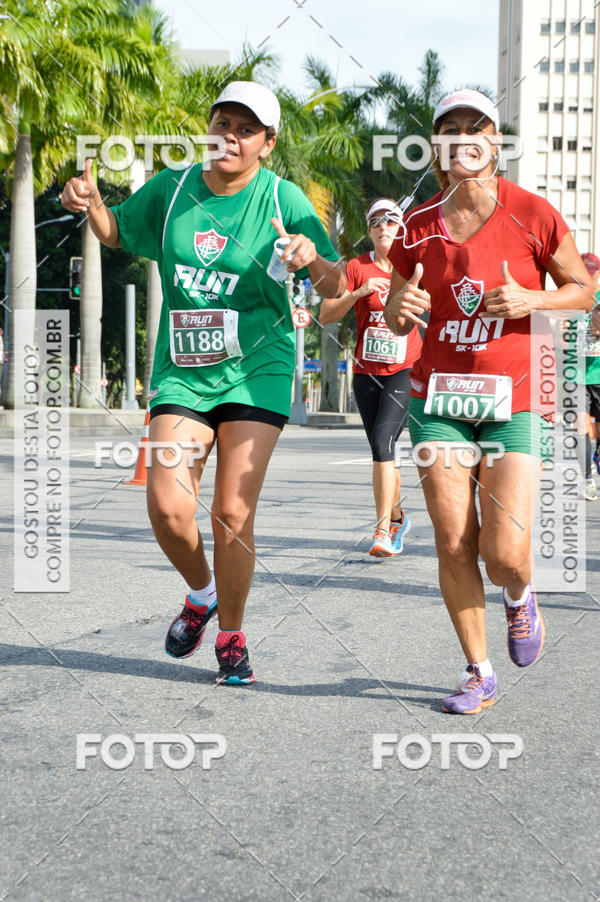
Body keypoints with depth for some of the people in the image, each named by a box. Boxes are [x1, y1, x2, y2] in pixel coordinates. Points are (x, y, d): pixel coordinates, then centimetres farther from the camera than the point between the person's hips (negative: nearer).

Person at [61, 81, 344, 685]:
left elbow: (336, 288, -5)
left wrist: (313, 259, -28)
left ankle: (231, 638, 15)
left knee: (233, 513, -7)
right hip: (181, 369, 3)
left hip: (256, 370, -2)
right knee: (168, 506, -11)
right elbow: (116, 232, 21)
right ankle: (201, 592, 21)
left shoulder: (283, 200, -5)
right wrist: (90, 203, -1)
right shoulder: (171, 188, 4)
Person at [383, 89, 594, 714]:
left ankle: (520, 597, 29)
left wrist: (530, 301, -14)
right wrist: (400, 307, -12)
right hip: (438, 399, 2)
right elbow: (395, 321, 12)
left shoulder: (532, 215, -4)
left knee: (504, 554, -10)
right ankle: (478, 674, 18)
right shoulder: (418, 228, 3)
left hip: (513, 403, -2)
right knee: (453, 546, -1)